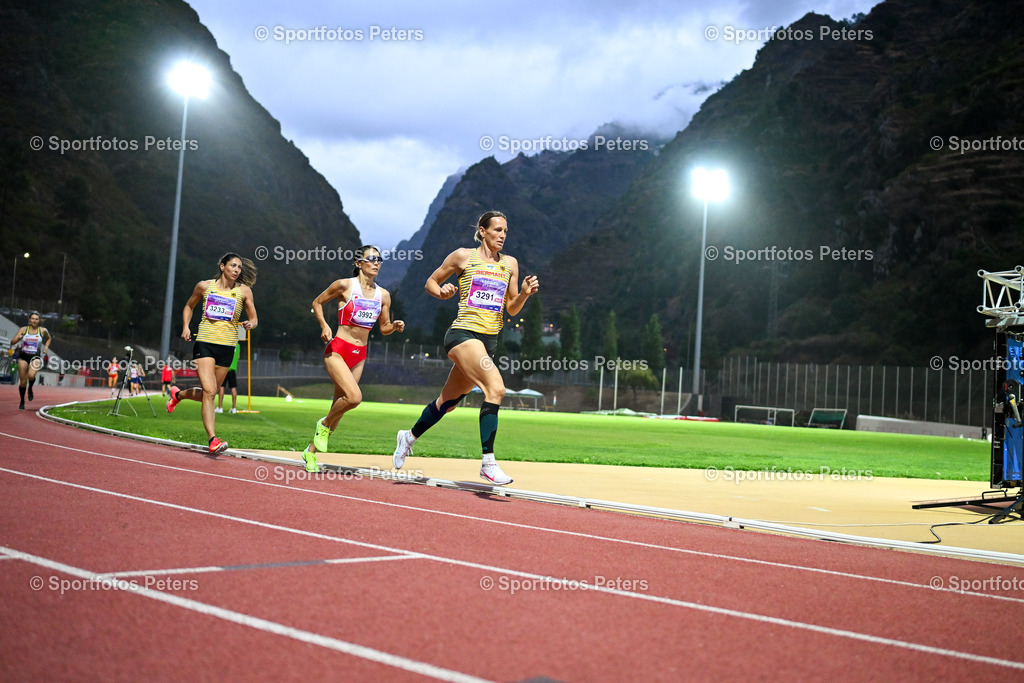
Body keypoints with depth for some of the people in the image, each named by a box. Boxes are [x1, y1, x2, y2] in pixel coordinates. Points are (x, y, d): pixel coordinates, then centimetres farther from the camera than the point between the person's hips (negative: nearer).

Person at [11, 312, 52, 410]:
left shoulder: (43, 331, 1)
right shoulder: (23, 329, -1)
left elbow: (49, 338, 23)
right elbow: (12, 342, -3)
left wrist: (46, 347, 7)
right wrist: (18, 338, -24)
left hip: (35, 357, -1)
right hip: (23, 357, 1)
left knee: (31, 375, -29)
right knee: (23, 381, 4)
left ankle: (30, 389, 5)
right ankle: (22, 402, 23)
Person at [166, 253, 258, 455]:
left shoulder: (244, 291, 4)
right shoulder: (204, 286, 3)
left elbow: (253, 319, 8)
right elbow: (189, 306, 19)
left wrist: (250, 324, -16)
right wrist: (185, 326, 3)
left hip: (227, 347, 3)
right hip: (204, 343, -3)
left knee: (208, 394, 12)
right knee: (209, 392, -17)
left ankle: (178, 394, 43)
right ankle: (213, 440, -19)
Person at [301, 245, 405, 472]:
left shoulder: (383, 295, 7)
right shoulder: (345, 285, -7)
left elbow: (384, 328, 16)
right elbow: (317, 303, 6)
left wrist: (395, 326, -6)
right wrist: (324, 326, -9)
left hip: (360, 355, 5)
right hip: (338, 350, -5)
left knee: (340, 404, 6)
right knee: (354, 397, -26)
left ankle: (311, 451, 23)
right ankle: (324, 424, 3)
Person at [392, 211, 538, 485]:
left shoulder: (510, 264, 13)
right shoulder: (463, 256, 1)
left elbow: (512, 309, 16)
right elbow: (431, 282, 11)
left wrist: (525, 293, -4)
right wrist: (443, 293, -10)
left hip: (489, 340, 6)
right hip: (463, 334, -6)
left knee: (449, 400, 16)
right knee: (495, 387, -26)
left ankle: (410, 436, 41)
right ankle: (488, 463, -24)